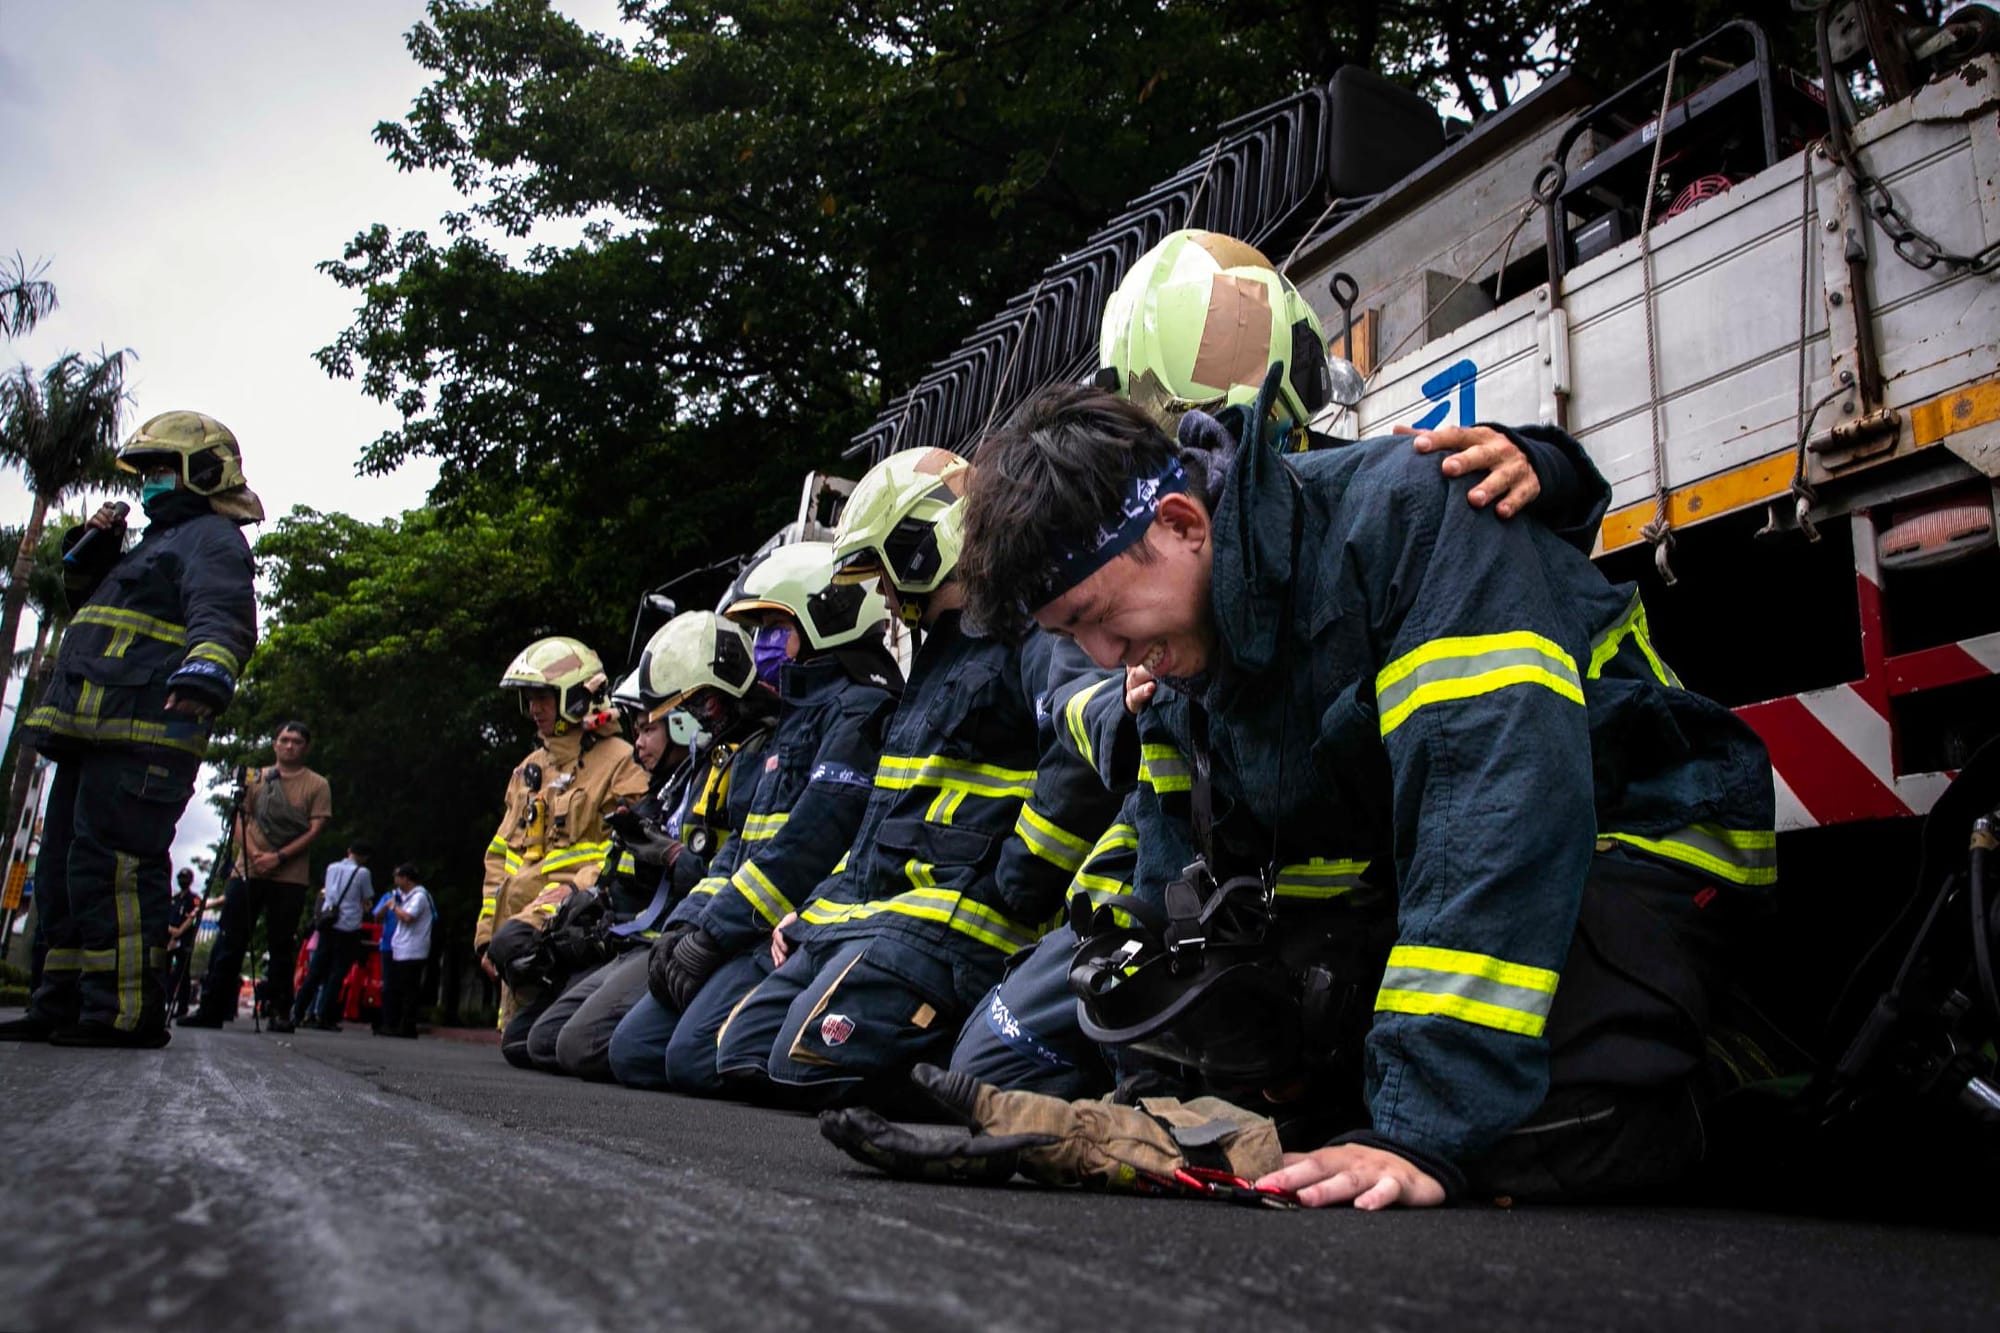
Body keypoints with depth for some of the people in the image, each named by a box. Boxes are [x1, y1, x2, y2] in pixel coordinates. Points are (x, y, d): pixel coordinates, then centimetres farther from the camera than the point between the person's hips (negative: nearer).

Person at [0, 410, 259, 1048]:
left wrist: (207, 668, -43)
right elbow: (85, 596, 42)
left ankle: (127, 1012, -16)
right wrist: (91, 548, 23)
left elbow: (223, 616, -23)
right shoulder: (159, 542, 31)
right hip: (91, 734, 11)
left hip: (142, 738, -11)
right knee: (62, 875, 14)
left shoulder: (210, 538, -3)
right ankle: (62, 1003, 20)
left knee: (110, 869, -17)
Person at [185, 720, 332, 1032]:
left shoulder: (317, 785, 5)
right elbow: (240, 819, 10)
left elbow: (314, 831, -2)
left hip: (290, 877, -2)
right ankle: (212, 1009, 4)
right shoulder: (255, 778, 14)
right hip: (247, 870, 2)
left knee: (282, 945, 0)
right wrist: (253, 853, -8)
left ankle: (281, 1013, 6)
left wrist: (278, 857, -13)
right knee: (230, 940, 0)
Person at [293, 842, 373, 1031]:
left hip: (328, 925, 5)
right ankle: (324, 1017, -4)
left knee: (315, 971, 11)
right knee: (338, 973, -1)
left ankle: (298, 1012, 11)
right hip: (349, 927, -5)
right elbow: (366, 904, 1)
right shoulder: (362, 873, -4)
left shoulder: (332, 868, 11)